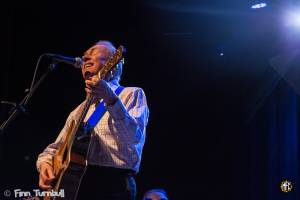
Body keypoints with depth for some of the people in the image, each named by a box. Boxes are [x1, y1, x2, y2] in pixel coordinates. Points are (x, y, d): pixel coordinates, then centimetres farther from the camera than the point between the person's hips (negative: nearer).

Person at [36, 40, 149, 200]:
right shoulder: (80, 110, 23)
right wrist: (45, 163, 3)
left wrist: (111, 100, -27)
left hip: (112, 185, -5)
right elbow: (56, 148, 25)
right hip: (74, 183, 5)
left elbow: (134, 137, -14)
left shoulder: (132, 94, 4)